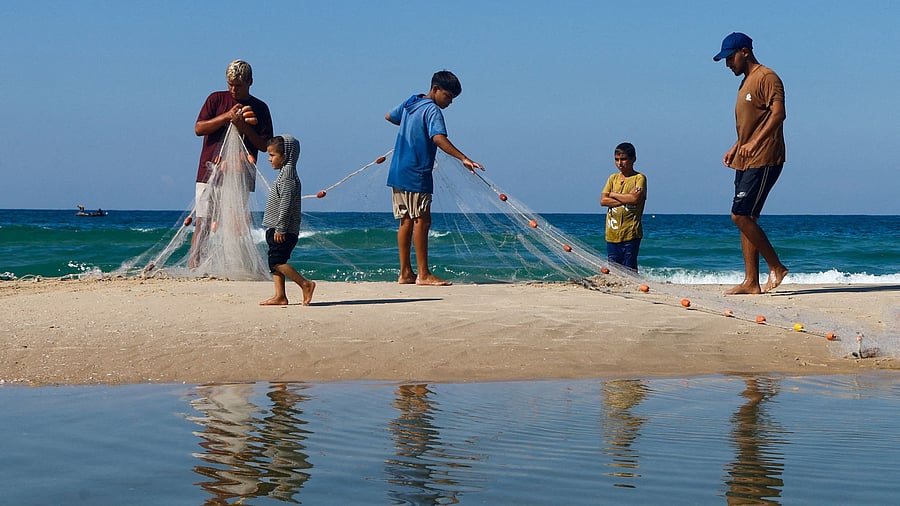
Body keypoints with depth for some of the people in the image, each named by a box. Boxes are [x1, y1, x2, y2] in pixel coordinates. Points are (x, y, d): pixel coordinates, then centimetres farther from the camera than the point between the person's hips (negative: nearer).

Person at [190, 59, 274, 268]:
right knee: (202, 223, -6)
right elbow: (198, 128, 0)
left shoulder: (260, 108, 11)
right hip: (210, 172, -1)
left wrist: (245, 128, -9)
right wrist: (226, 116, -10)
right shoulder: (216, 99, 9)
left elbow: (264, 145, 7)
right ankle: (192, 269, -6)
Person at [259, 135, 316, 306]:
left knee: (276, 261, -13)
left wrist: (280, 228, -23)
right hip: (277, 229, 10)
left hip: (284, 230, -10)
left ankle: (306, 284, -11)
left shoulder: (288, 173, -14)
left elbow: (286, 203, -21)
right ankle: (280, 296, 7)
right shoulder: (284, 173, 18)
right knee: (275, 263, 8)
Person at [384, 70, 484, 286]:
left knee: (406, 221, 10)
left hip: (398, 173, 9)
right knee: (421, 221, -8)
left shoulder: (410, 103, 14)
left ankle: (405, 273, 12)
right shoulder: (432, 110, -12)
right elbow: (439, 138, -29)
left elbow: (389, 116, 32)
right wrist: (463, 159, -37)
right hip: (416, 174, -9)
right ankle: (423, 274, -9)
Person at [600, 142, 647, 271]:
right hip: (612, 233, 5)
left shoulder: (639, 178, 0)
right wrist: (626, 199, -8)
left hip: (630, 233, -5)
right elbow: (603, 200, 3)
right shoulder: (613, 178, 14)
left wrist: (614, 194, -3)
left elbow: (635, 198, -16)